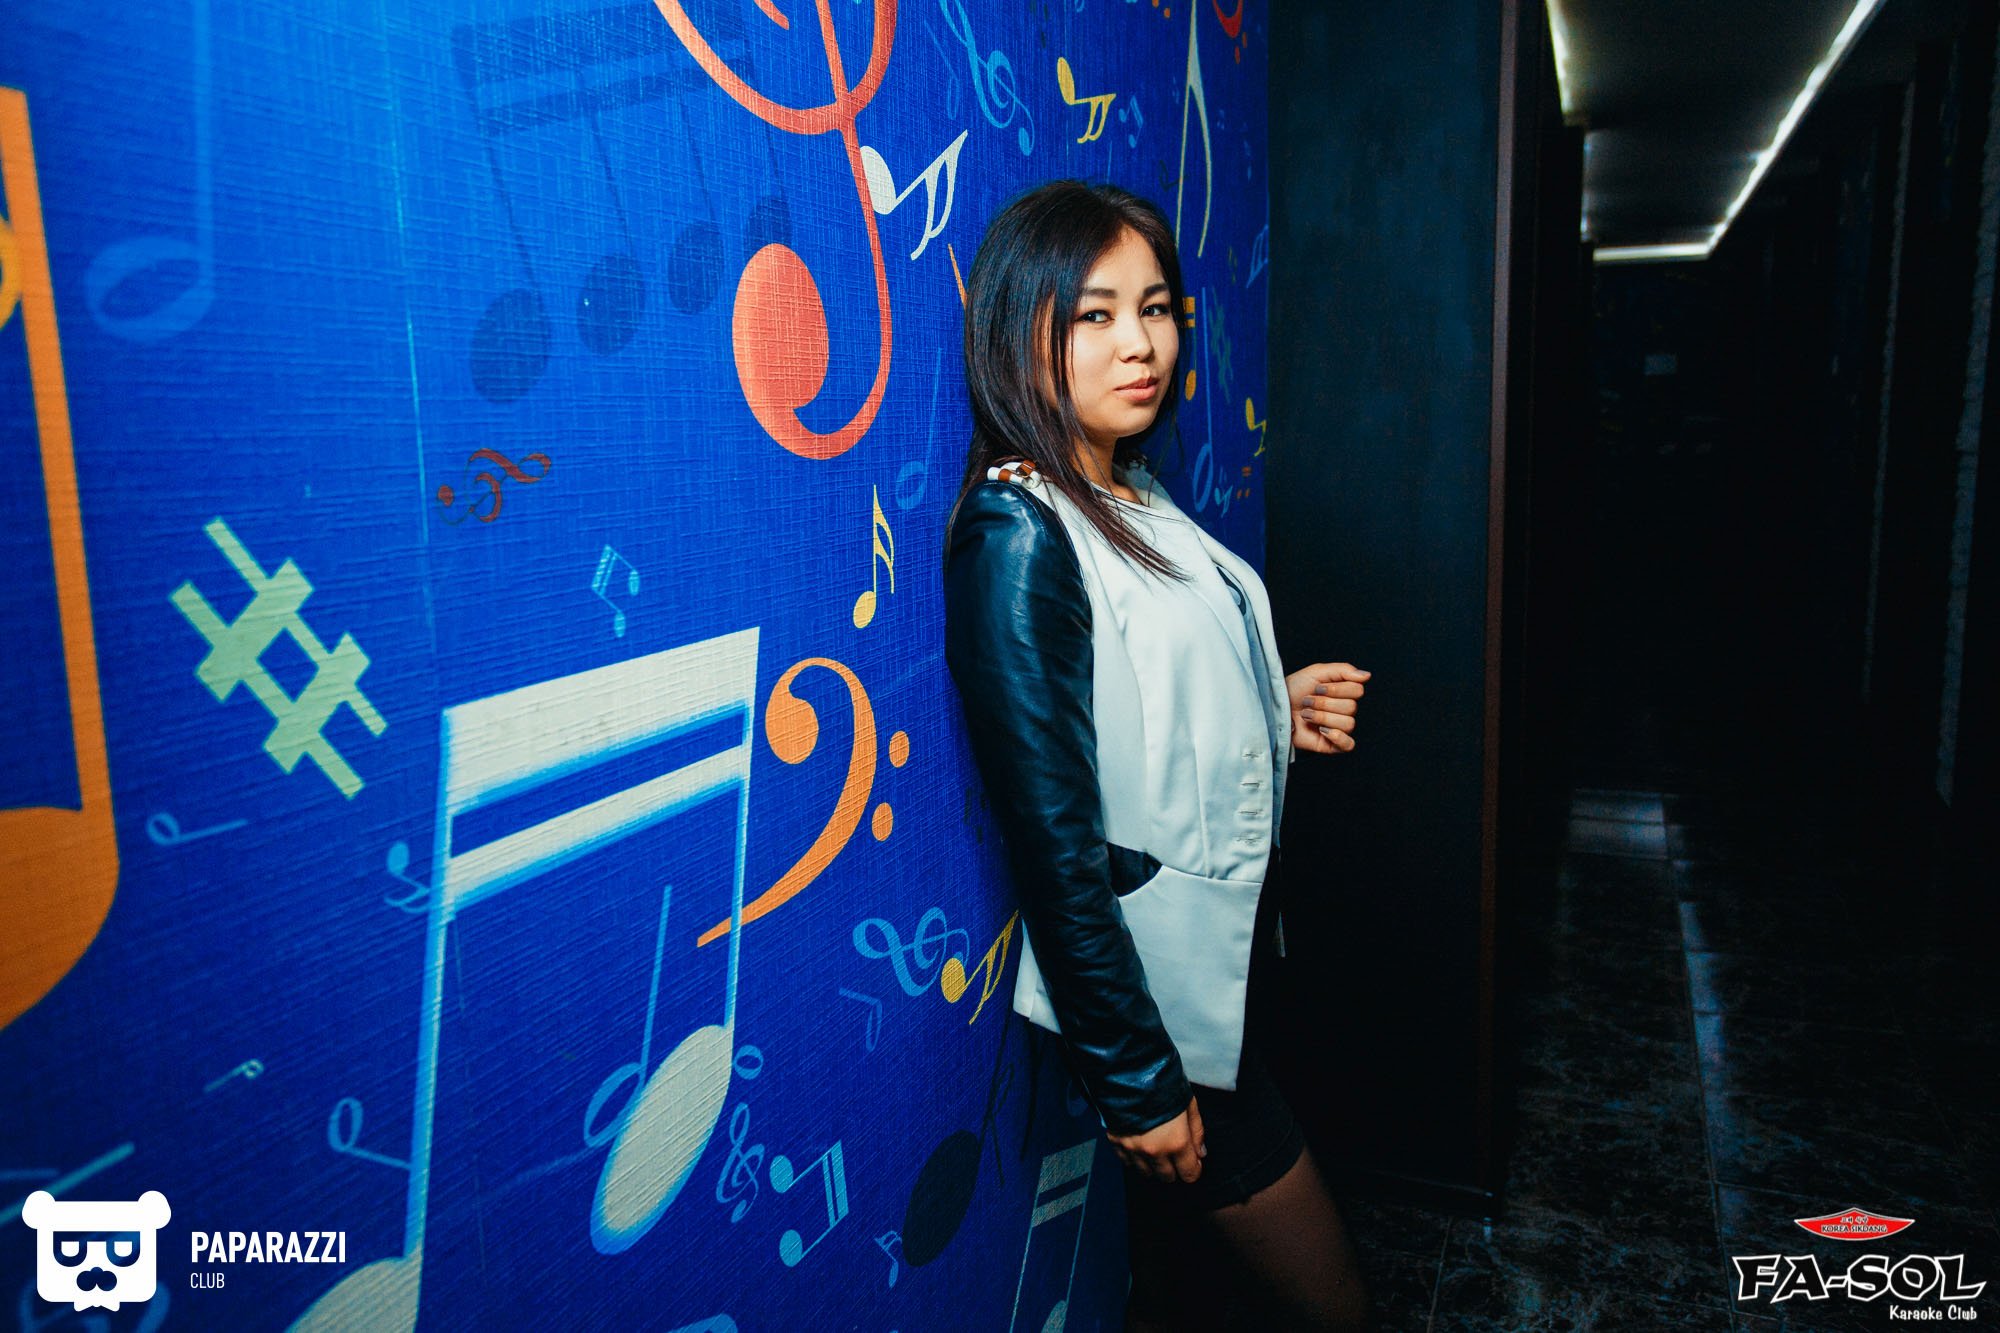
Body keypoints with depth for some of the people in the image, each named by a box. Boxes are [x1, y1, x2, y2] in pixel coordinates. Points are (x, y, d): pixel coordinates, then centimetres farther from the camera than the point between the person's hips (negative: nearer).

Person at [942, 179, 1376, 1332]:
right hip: (1152, 981, -8)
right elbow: (1052, 839, -22)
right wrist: (1134, 1079, -17)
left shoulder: (1134, 499, 6)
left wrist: (1277, 710, 0)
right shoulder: (1019, 533, -21)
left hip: (1226, 949, 8)